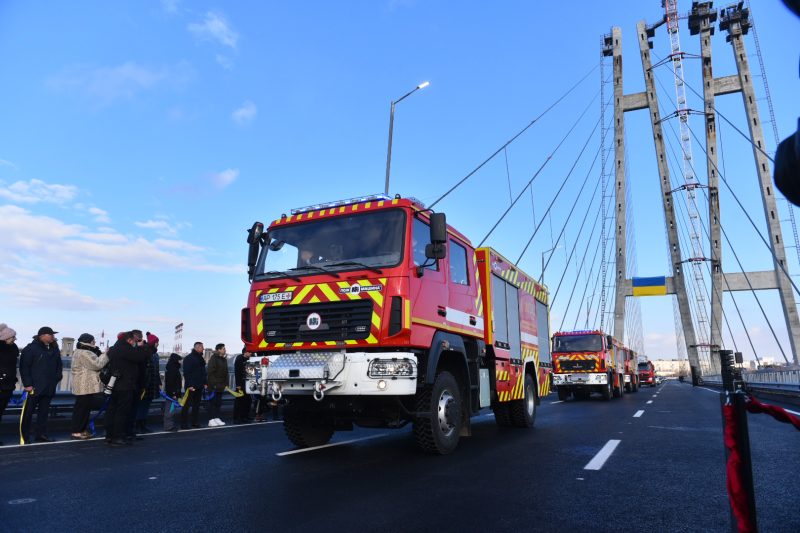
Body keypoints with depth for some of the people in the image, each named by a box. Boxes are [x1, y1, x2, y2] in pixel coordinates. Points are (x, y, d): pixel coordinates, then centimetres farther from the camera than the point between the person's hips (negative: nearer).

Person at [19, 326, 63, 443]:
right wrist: (27, 384, -13)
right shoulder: (31, 348, -7)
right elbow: (24, 367, -9)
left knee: (44, 412, 11)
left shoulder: (54, 349, 11)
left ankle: (41, 435, 19)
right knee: (28, 412, 1)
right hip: (34, 387, -6)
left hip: (49, 388, 6)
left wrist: (57, 378, 7)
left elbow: (58, 365, 18)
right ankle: (24, 437, 10)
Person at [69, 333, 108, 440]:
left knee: (85, 408, 15)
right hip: (85, 387, -11)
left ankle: (81, 429, 22)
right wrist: (105, 355, -12)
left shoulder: (80, 352, 20)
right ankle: (77, 432, -1)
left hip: (86, 386, 11)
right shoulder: (84, 353, -17)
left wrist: (99, 354, 6)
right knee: (82, 408, -6)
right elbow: (97, 364, -23)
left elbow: (93, 365, 21)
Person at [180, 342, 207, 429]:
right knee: (187, 405, -2)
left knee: (196, 405, 12)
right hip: (191, 386, -8)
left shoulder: (201, 358, 16)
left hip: (199, 386, 8)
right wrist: (189, 385, -21)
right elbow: (186, 373, -16)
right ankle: (184, 424, 3)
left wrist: (204, 383, 13)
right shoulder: (188, 358, -10)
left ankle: (195, 422, 18)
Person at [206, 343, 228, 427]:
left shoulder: (224, 359, 13)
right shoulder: (213, 359, -11)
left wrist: (226, 384, 9)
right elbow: (211, 372, -16)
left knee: (218, 403, 11)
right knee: (212, 402, -3)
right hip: (214, 386, -8)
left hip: (221, 386, 8)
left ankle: (217, 418, 17)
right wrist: (213, 384, -20)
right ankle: (211, 420, 0)